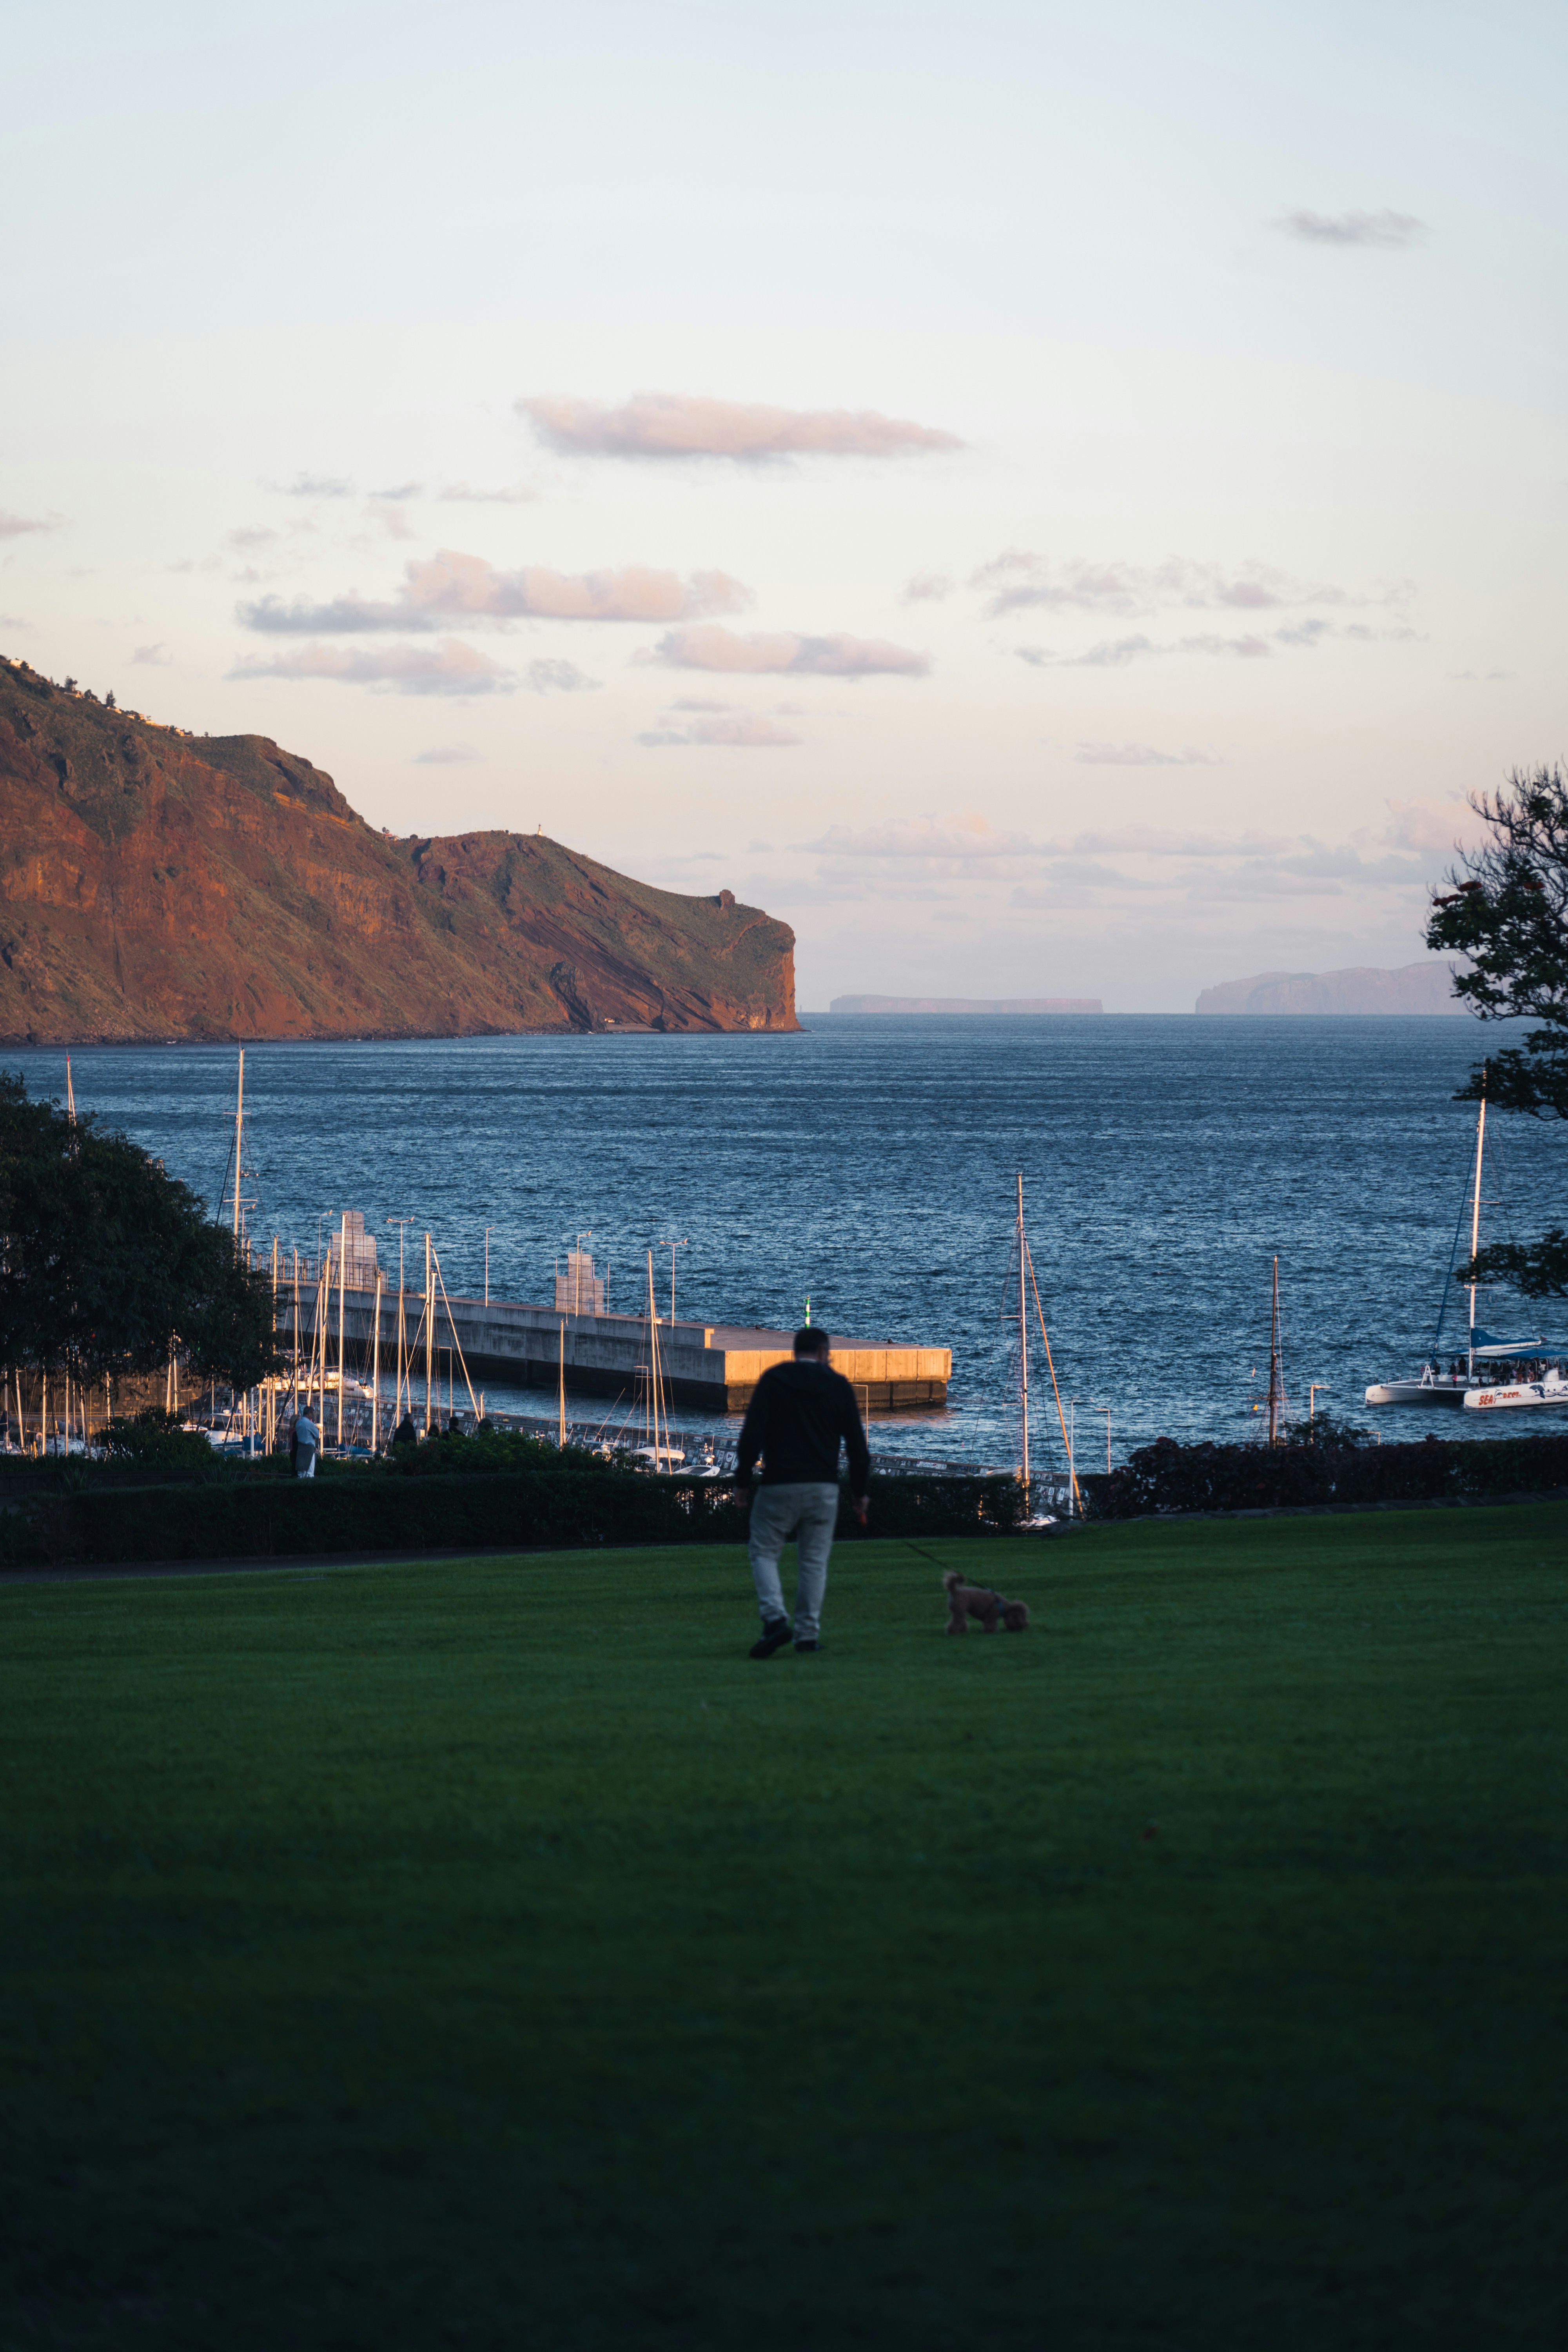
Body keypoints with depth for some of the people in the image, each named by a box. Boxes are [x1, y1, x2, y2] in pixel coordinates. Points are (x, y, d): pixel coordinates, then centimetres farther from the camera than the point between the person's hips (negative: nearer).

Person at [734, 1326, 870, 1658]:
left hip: (779, 1485, -2)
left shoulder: (773, 1380, 0)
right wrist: (860, 1491, 15)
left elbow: (752, 1433, -8)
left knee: (764, 1552, 6)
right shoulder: (838, 1386, 6)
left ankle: (775, 1618, -15)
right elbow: (857, 1443, 7)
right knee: (814, 1560, 9)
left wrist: (743, 1479, -1)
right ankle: (808, 1634, 5)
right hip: (823, 1487, 2)